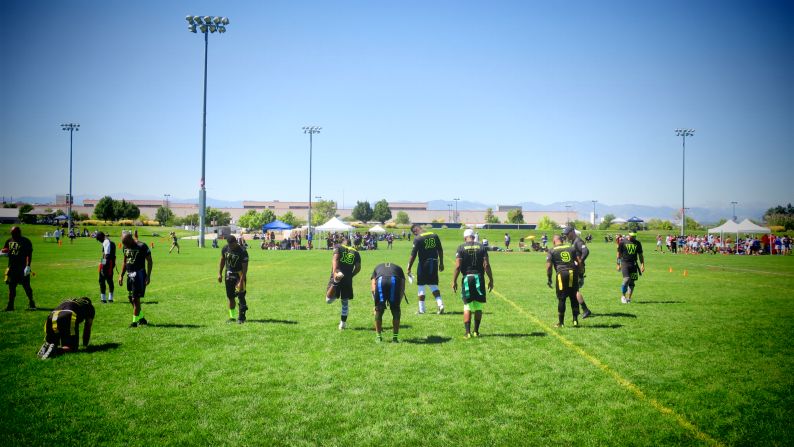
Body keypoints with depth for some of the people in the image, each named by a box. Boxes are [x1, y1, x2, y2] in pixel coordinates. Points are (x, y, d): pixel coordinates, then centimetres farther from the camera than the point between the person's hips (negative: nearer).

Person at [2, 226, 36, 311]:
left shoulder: (25, 241, -6)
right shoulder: (9, 241, 12)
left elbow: (29, 255, -9)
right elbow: (4, 252, 20)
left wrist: (28, 266, -18)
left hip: (22, 268, -5)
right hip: (11, 268, 5)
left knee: (26, 286, -1)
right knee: (11, 287, 8)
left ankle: (31, 303, 11)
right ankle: (10, 305, 14)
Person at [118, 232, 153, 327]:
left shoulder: (142, 246, -13)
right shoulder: (126, 248, 9)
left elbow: (149, 261, -9)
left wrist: (148, 276, -13)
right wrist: (121, 275, 17)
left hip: (139, 274, -8)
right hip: (129, 275, 8)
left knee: (135, 298, -6)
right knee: (131, 298, 11)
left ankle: (135, 321, 3)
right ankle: (141, 318, 25)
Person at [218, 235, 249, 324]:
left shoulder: (242, 251, -23)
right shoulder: (225, 249, -7)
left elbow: (245, 268, -21)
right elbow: (222, 261, 11)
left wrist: (241, 281, -25)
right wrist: (220, 273, 9)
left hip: (239, 274, -5)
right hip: (229, 274, 5)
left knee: (241, 296, -9)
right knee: (230, 296, 9)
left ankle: (241, 317, -3)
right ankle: (232, 316, 18)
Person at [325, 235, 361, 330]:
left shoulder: (338, 247, 6)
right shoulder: (355, 252, 14)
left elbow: (335, 259, -12)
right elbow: (358, 267, 8)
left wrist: (335, 272, -23)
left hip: (337, 275, -3)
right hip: (348, 279, 3)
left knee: (329, 300, -8)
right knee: (345, 301, 17)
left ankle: (336, 281, -34)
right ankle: (343, 323, 22)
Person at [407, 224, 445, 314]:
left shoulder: (418, 239, -13)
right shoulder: (434, 235, 4)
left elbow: (413, 255, -12)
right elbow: (440, 251, 9)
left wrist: (409, 268, -5)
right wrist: (441, 263, 19)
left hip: (424, 263, -5)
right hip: (434, 263, 5)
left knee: (421, 286, 6)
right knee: (433, 285, 15)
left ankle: (421, 309, 10)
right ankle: (440, 304, -2)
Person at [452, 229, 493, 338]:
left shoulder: (461, 248, -1)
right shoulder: (481, 247, 4)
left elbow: (458, 266, -8)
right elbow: (486, 265, -2)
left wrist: (454, 281, -2)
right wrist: (491, 280, 4)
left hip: (467, 278, -1)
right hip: (479, 277, 1)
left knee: (467, 307, 3)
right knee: (478, 307, 11)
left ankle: (468, 332, -1)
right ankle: (476, 331, 17)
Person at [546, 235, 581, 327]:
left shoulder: (552, 251, 6)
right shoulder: (572, 248, 16)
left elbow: (548, 266, -3)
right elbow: (579, 261, 10)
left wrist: (548, 279, 3)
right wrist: (580, 274, 15)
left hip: (562, 274, -3)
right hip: (573, 273, 3)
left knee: (561, 299, 4)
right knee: (574, 298, 13)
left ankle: (560, 322, 9)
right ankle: (575, 320, 15)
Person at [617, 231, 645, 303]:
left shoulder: (637, 243, 9)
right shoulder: (623, 242, -1)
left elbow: (640, 255, 14)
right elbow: (619, 253, 4)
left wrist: (642, 265, 5)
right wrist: (618, 264, 2)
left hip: (633, 264, 4)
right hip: (624, 263, -4)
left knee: (632, 282, 3)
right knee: (627, 279, -17)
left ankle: (628, 298, 12)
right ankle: (623, 296, 0)